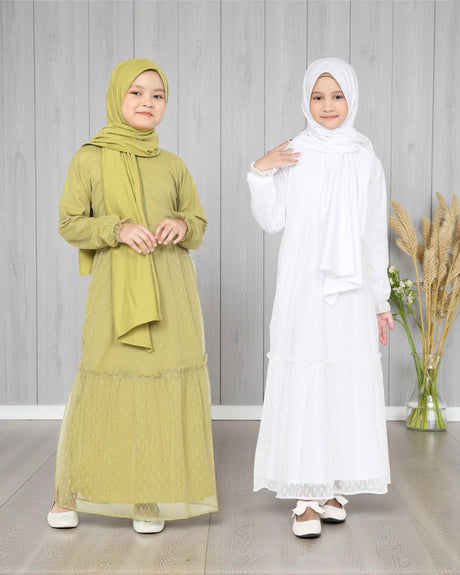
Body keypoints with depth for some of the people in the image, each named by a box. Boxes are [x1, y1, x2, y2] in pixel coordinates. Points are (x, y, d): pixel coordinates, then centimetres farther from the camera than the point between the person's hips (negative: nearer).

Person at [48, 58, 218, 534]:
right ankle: (69, 494, 19)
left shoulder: (173, 166, 10)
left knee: (166, 387, 0)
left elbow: (199, 224, 16)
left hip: (170, 295, 3)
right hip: (115, 292, -2)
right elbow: (69, 224, 1)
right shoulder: (89, 160, 3)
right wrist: (118, 228, -15)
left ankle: (150, 499, 14)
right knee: (104, 385, -1)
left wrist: (181, 226, -7)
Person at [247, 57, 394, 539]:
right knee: (303, 382, -4)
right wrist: (260, 174, -12)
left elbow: (375, 237, 11)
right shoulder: (292, 156, 4)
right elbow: (272, 221, 1)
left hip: (350, 292, 2)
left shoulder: (366, 161, 9)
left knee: (347, 385, 2)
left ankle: (334, 487, 16)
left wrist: (382, 300, 11)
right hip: (302, 288, -2)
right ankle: (305, 495, 3)